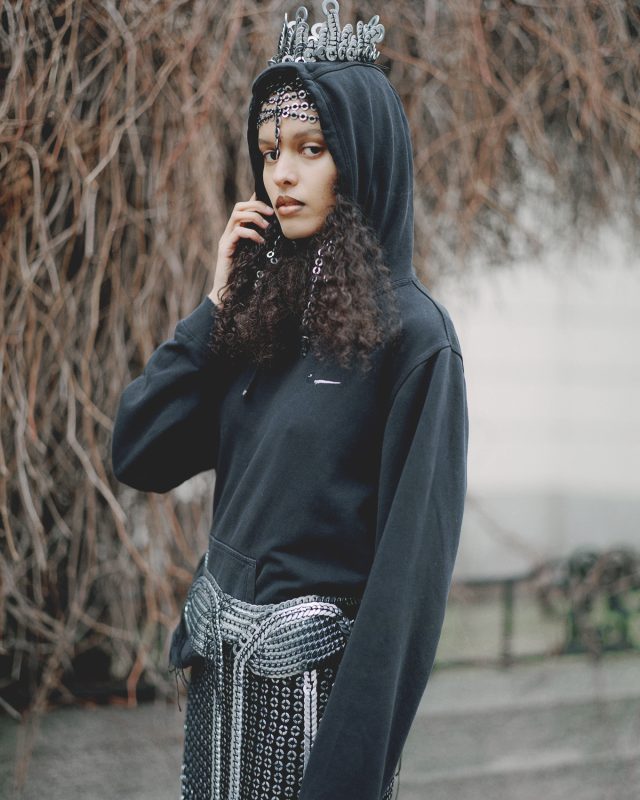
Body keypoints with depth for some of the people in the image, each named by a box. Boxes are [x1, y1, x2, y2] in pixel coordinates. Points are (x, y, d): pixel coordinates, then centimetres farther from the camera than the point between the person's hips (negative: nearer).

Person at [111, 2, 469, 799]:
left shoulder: (409, 332, -14)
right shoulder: (262, 307, 6)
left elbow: (414, 553, -17)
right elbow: (137, 455, 3)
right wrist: (218, 304, -5)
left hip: (316, 674, -6)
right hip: (223, 669, 6)